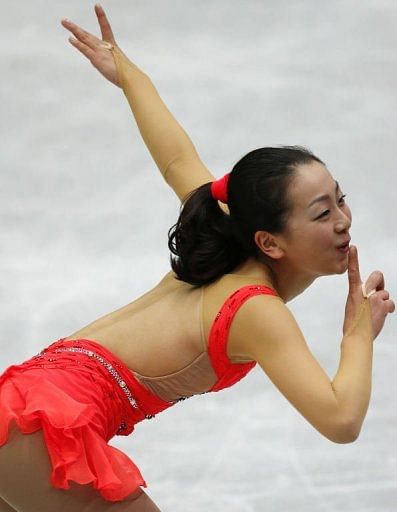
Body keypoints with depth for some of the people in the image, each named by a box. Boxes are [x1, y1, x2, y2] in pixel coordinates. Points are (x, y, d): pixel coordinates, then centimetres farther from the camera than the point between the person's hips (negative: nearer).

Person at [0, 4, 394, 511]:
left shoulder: (228, 237, 6)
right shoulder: (256, 310, -18)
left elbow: (176, 161, 22)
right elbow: (340, 420, -30)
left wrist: (127, 72, 37)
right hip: (50, 425, -9)